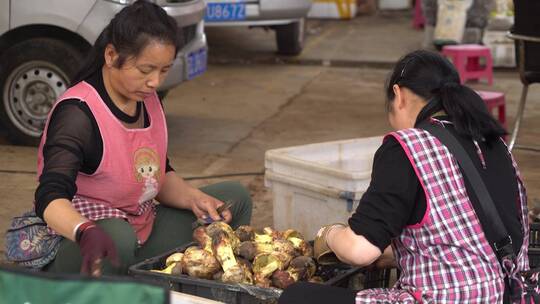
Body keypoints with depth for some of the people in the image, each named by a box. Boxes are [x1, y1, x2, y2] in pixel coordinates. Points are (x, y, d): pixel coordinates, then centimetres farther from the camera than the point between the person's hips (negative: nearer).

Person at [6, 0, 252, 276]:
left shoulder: (148, 100, 4)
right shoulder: (78, 114, -22)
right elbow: (51, 197, -35)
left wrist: (193, 198, -6)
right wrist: (87, 232, -56)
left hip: (142, 231, 8)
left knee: (234, 197, 5)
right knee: (117, 236, -42)